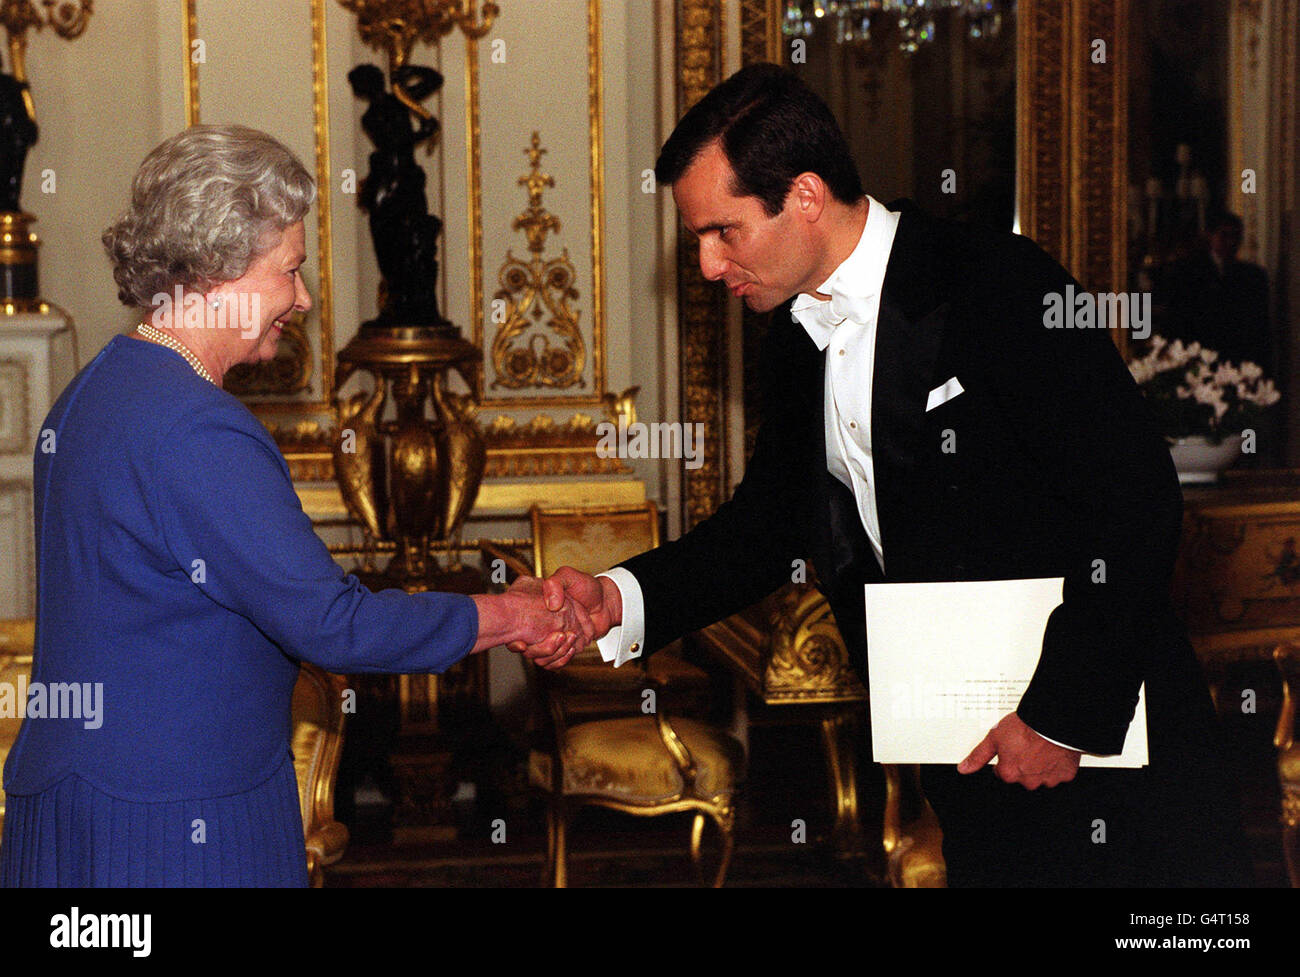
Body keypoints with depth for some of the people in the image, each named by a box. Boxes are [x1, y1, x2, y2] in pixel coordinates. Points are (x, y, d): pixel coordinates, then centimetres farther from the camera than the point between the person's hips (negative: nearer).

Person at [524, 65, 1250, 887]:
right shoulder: (797, 340, 7)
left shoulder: (998, 286, -16)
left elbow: (1138, 502, -19)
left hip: (1101, 732, -6)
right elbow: (770, 523, 15)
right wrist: (619, 600, -1)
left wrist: (1068, 716, -18)